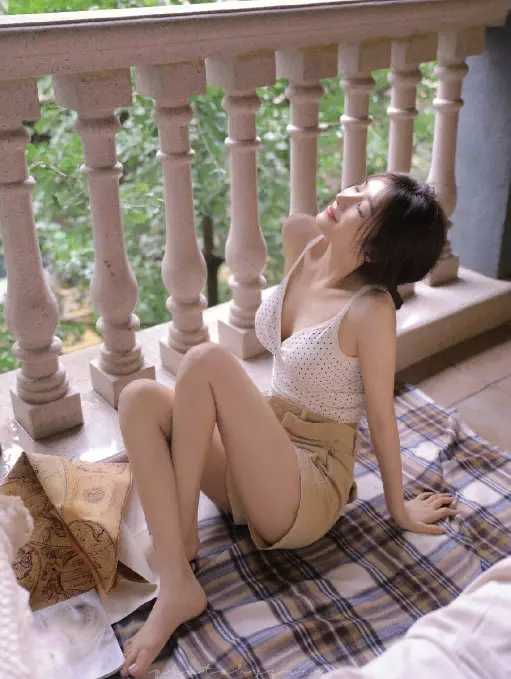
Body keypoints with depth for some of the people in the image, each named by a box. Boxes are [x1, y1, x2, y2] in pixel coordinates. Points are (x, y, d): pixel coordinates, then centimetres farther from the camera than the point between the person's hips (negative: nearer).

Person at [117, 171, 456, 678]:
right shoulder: (303, 246, -3)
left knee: (205, 361, -26)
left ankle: (182, 534, -10)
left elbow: (381, 416, -12)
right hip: (256, 465, 7)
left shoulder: (371, 308, -21)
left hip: (308, 492, -7)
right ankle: (176, 586, -20)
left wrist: (399, 509, 3)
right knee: (138, 398, -16)